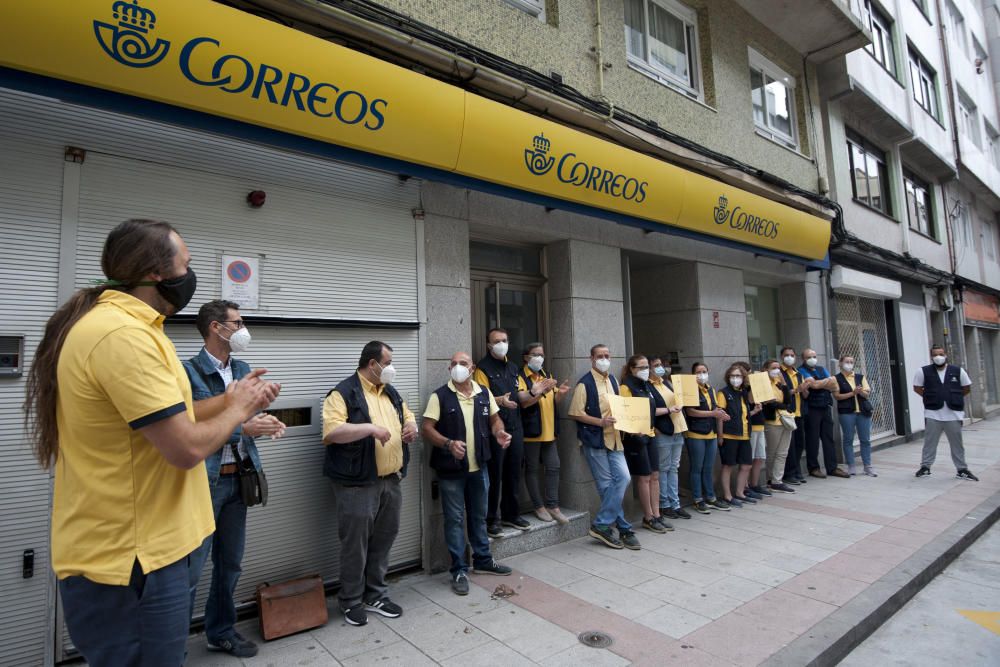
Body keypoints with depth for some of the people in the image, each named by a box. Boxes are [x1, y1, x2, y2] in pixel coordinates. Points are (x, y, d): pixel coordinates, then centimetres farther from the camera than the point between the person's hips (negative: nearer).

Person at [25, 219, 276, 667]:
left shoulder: (114, 323, 10)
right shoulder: (123, 334, -26)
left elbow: (160, 417, 17)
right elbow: (186, 448, -27)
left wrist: (226, 401, 9)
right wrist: (236, 411, -10)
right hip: (131, 561, -10)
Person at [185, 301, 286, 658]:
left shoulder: (243, 369, 10)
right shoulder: (188, 371, -11)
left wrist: (263, 422, -7)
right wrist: (244, 428, -21)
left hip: (238, 478, 7)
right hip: (203, 480, -7)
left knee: (230, 563, 18)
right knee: (189, 568, 2)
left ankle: (221, 632, 35)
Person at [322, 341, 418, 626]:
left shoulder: (391, 392, 14)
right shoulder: (344, 393, -11)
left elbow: (408, 417, 24)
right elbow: (331, 432, -22)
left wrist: (411, 427, 1)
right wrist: (370, 427, -28)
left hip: (391, 481, 7)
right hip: (358, 484, -7)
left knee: (383, 542, 16)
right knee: (355, 545, 5)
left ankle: (376, 595, 32)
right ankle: (351, 602, 23)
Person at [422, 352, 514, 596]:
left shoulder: (484, 393, 3)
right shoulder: (440, 396, -11)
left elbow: (494, 419, 13)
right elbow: (426, 429, -14)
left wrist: (499, 432, -9)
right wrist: (449, 443, -29)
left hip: (478, 467, 5)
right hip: (450, 469, -4)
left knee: (479, 515, 19)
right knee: (455, 519, 5)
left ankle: (483, 560, 36)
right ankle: (459, 570, 18)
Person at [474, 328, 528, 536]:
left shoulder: (513, 367, 17)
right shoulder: (483, 367, -5)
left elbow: (521, 395, 13)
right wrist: (500, 400, -31)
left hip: (515, 427, 7)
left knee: (513, 473, 14)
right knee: (494, 475, -1)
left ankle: (510, 514, 27)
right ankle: (491, 519, 11)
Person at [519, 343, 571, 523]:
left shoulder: (547, 376, 15)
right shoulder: (520, 377, -7)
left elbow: (554, 401, 16)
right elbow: (522, 402, -18)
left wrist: (561, 393, -5)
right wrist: (540, 391, -30)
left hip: (549, 431, 7)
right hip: (531, 431, -6)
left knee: (553, 467, 6)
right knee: (533, 469, 4)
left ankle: (553, 505, 15)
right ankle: (539, 506, 14)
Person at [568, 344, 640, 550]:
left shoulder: (613, 381, 13)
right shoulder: (585, 384, -8)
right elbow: (575, 413, -12)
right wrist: (600, 422, -19)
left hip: (614, 439, 6)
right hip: (594, 440, -6)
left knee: (623, 478, -3)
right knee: (606, 484, 1)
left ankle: (601, 524, 7)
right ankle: (623, 528, 13)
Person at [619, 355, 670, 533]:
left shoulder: (647, 386, 14)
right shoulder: (626, 387, -11)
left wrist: (669, 409, 27)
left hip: (649, 435, 8)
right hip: (635, 437, -8)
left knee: (655, 475, 10)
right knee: (644, 477, 1)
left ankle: (656, 515, 20)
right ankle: (648, 518, 13)